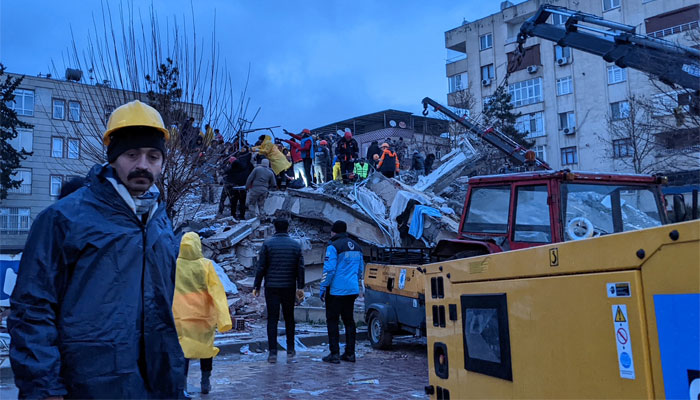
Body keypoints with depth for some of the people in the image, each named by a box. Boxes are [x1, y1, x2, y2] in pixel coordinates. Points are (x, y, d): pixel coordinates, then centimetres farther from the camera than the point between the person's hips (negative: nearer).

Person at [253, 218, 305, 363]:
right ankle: (290, 350, 20)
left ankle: (273, 352, -2)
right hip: (289, 288, 2)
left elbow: (261, 267, -5)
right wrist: (300, 287, 7)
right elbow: (300, 268, 2)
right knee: (289, 318, 15)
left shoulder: (268, 244, -4)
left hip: (271, 287, -2)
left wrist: (256, 286, 1)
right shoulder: (296, 245, 3)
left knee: (272, 319, 1)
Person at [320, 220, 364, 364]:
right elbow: (361, 270, 18)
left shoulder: (333, 247, -11)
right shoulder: (356, 247, 13)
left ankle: (334, 354, 0)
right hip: (352, 290, 7)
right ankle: (350, 353, 15)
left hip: (336, 290, -7)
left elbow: (329, 270, -16)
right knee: (349, 321, 13)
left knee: (332, 321, 1)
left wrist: (323, 289, -9)